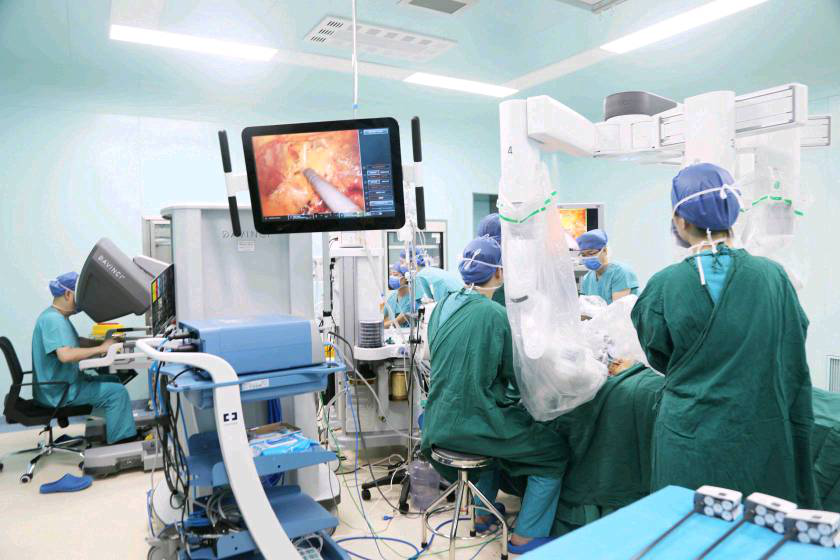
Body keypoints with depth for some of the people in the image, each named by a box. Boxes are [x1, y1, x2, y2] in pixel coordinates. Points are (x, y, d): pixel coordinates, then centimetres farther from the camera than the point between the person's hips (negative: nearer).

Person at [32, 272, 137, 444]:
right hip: (58, 391, -11)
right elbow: (65, 355, -35)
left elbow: (77, 342, 22)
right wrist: (101, 348, -26)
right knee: (117, 391, -16)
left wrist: (105, 342, 6)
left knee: (114, 380, 17)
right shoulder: (52, 319, -22)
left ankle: (125, 431, 20)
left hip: (63, 382, 11)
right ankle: (122, 442, -13)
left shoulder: (58, 317, 12)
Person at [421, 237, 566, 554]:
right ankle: (525, 537, 17)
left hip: (441, 422, 8)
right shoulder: (496, 314, -18)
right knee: (554, 448, 11)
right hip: (474, 423, -8)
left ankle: (483, 512, 40)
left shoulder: (442, 307, 3)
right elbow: (519, 376, -9)